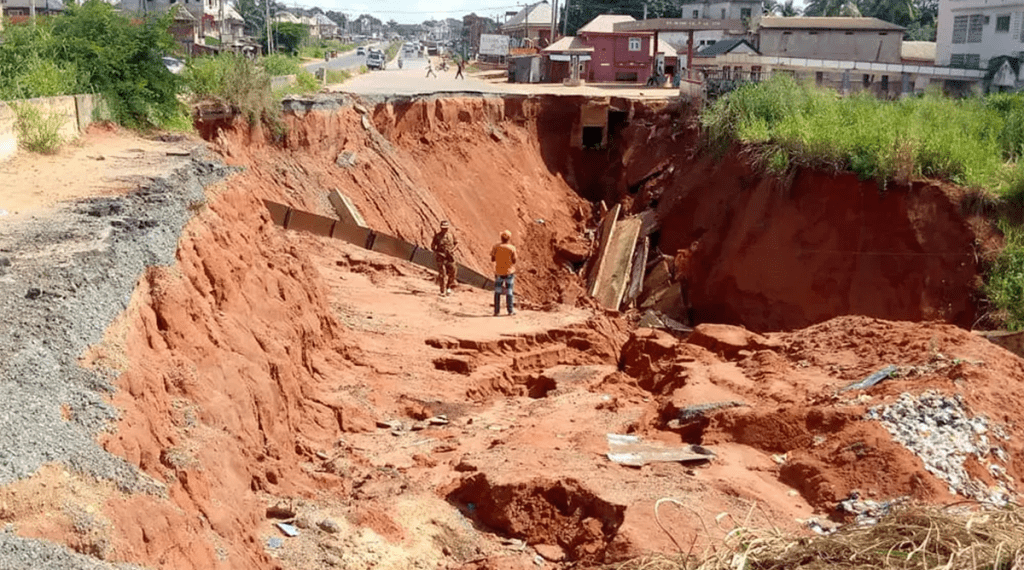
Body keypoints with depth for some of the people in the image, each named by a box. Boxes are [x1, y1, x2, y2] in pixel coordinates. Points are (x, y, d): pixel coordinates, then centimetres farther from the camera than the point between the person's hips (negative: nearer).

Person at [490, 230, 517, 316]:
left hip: (498, 272, 1)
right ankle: (510, 310, 12)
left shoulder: (496, 247, -6)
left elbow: (492, 259, -1)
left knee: (497, 292, 9)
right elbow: (514, 261, -6)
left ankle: (496, 311, 8)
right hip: (509, 272, -1)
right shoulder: (512, 248, -11)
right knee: (509, 292, 7)